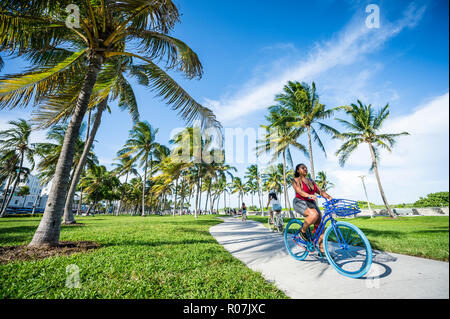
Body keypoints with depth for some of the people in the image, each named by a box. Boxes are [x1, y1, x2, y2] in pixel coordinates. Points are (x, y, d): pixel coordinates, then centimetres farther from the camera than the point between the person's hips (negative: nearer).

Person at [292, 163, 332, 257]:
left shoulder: (310, 181, 16)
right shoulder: (296, 180, -4)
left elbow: (320, 191, 7)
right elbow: (299, 191, -22)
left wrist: (329, 197, -11)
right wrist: (309, 195, -41)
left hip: (311, 203, 7)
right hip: (300, 203, -7)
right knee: (314, 215, -33)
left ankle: (322, 250, 10)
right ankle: (302, 231, -7)